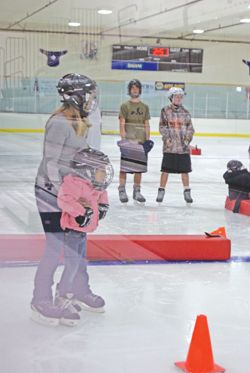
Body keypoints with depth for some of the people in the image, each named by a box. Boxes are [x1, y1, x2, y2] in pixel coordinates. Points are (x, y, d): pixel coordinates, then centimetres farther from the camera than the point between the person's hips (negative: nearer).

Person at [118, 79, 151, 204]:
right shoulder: (125, 106, 2)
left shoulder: (144, 107, 13)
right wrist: (124, 139, -14)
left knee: (139, 167, 7)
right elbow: (122, 125, -4)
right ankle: (122, 191, 3)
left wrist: (147, 140, 5)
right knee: (124, 166, -4)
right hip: (128, 141, -4)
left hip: (141, 141, 4)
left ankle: (137, 191, 16)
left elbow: (146, 125, 13)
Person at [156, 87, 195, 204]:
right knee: (165, 170, 1)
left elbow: (190, 128, 11)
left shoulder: (185, 112, 9)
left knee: (184, 170, 6)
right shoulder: (165, 111, 2)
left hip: (183, 147, 2)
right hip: (169, 146, -2)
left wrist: (187, 139, -2)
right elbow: (162, 126, 0)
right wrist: (167, 137, -12)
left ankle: (187, 192, 16)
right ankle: (161, 191, 12)